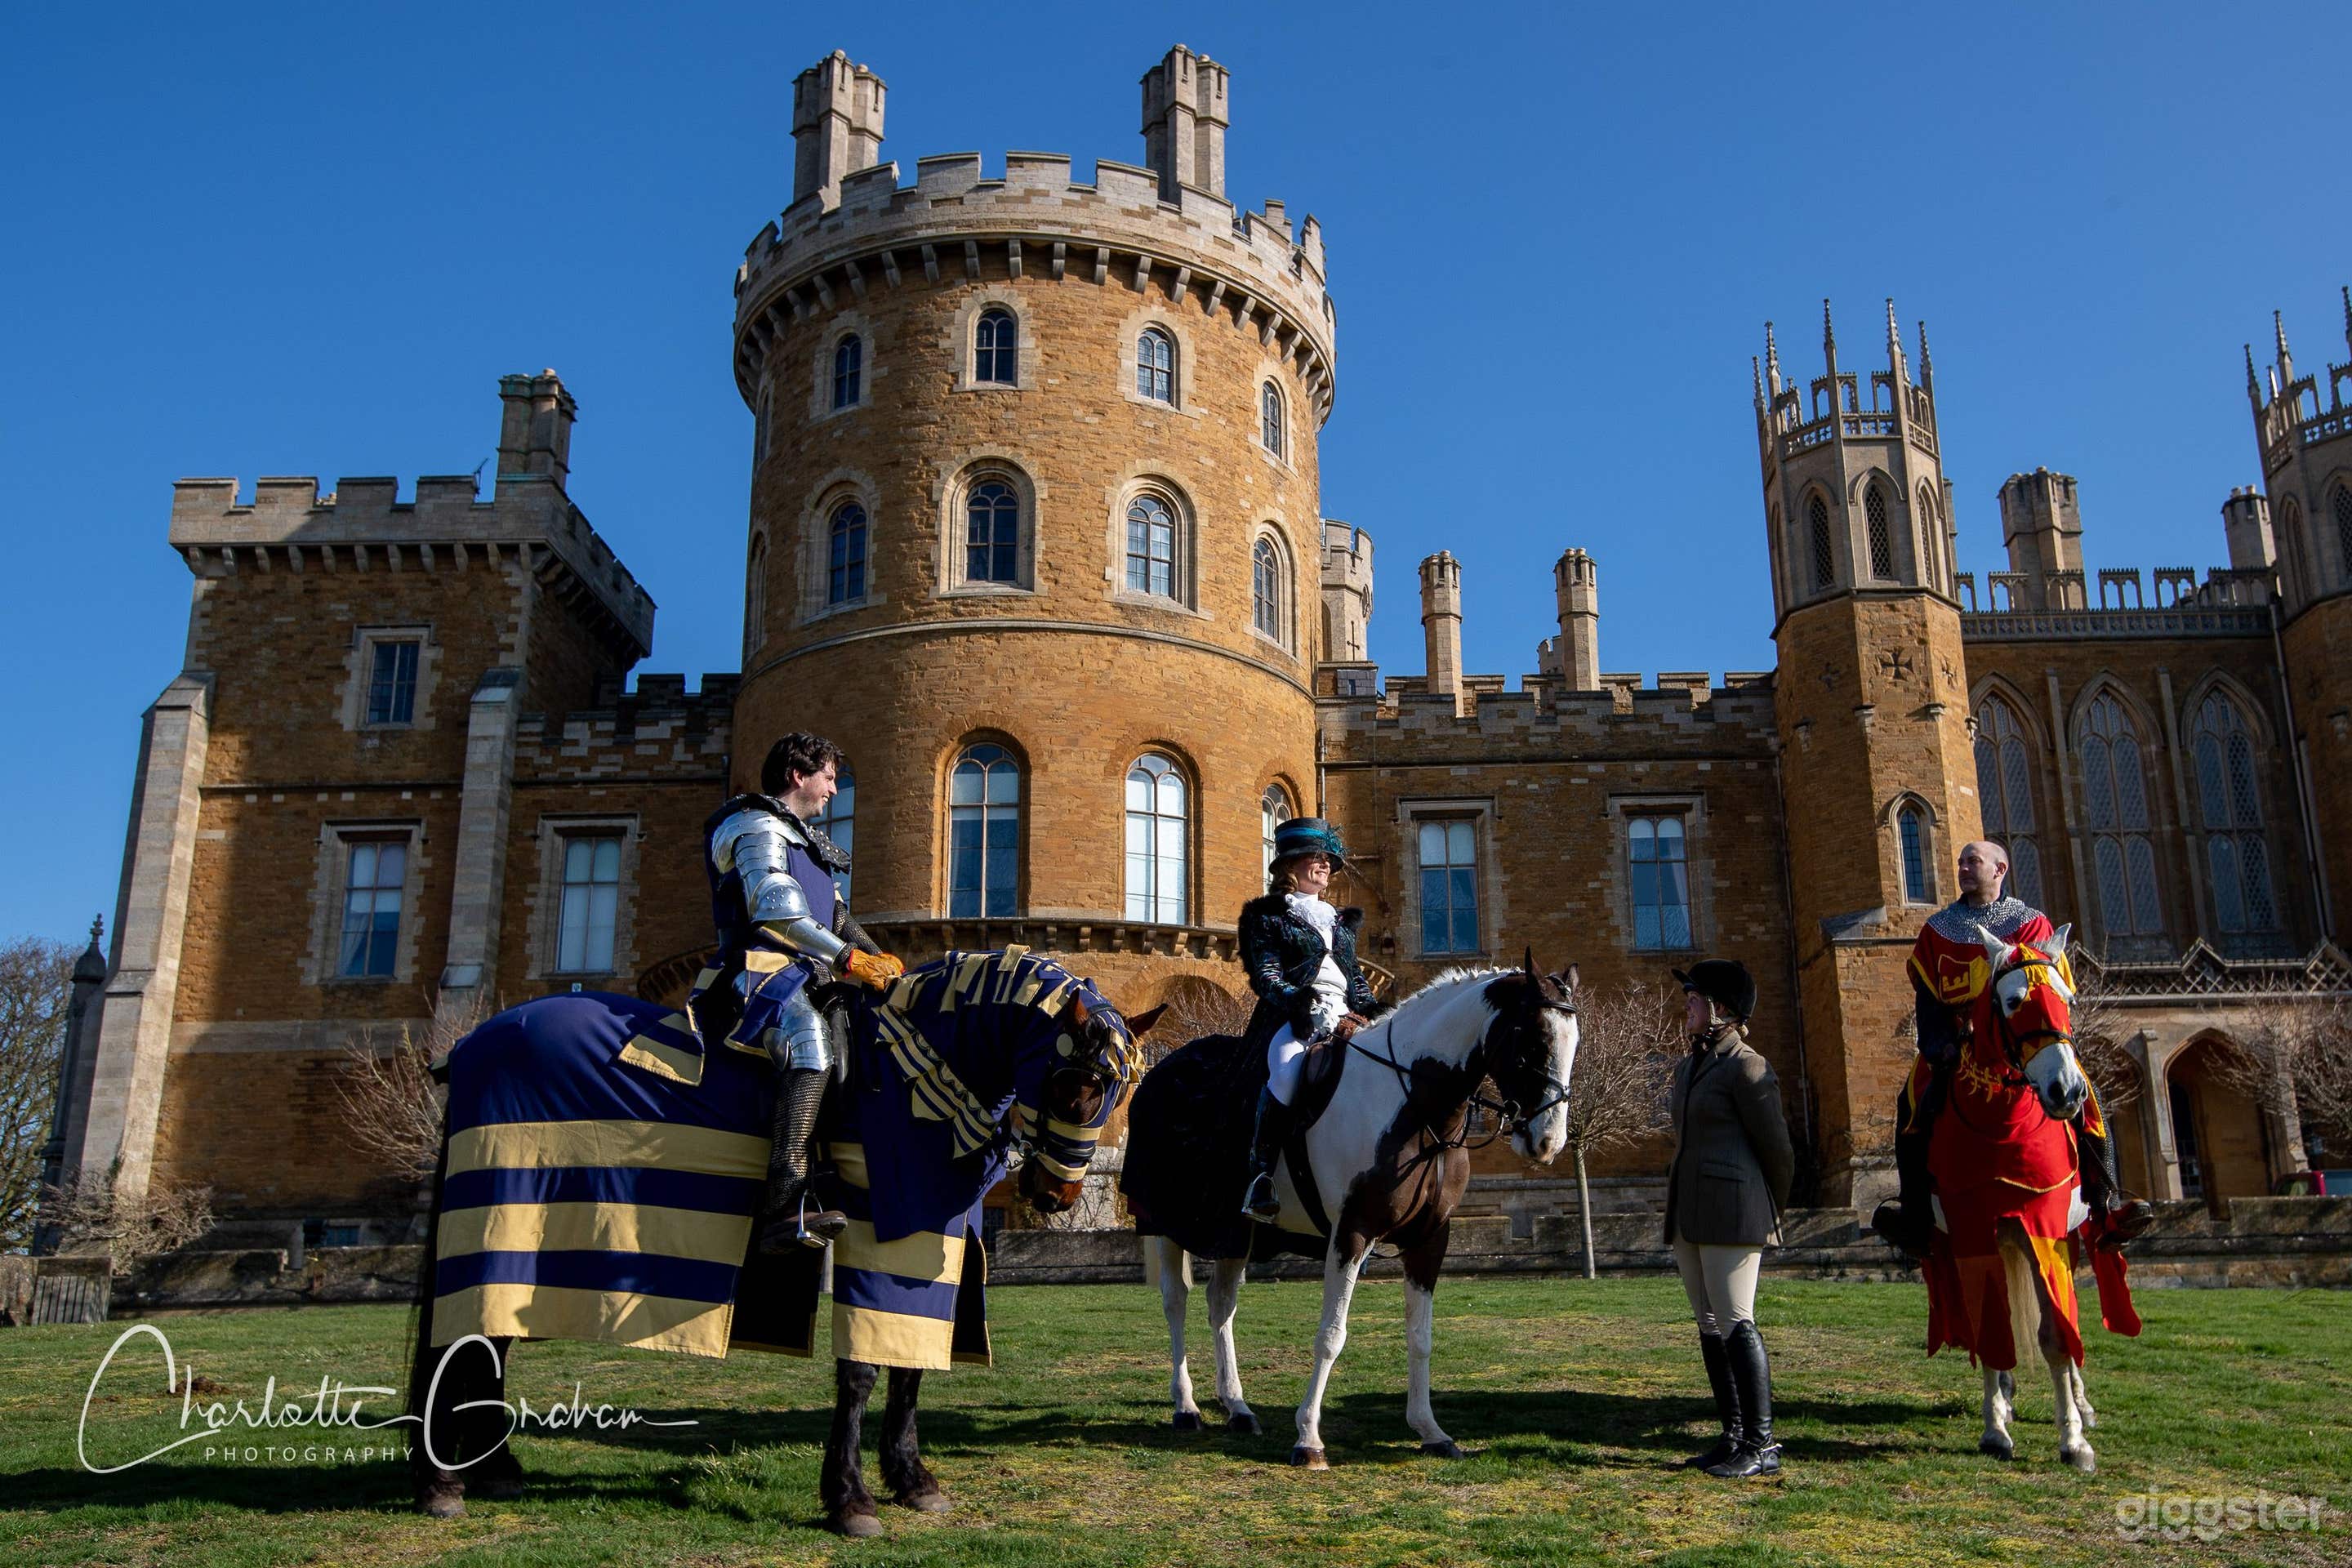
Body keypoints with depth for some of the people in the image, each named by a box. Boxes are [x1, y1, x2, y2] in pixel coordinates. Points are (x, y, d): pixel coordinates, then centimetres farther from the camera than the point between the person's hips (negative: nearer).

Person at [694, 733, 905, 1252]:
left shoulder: (801, 837, 29)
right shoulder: (758, 826, -2)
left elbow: (838, 918, 29)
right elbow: (775, 911, -18)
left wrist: (885, 965, 14)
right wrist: (850, 959, -19)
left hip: (807, 978, 11)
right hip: (763, 972, -11)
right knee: (812, 1035, -37)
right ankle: (788, 1212, -48)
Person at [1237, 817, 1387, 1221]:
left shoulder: (1340, 921, 30)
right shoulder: (1265, 915, 11)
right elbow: (1266, 976, -1)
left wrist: (1376, 1014, 7)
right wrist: (1302, 1005, -18)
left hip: (1346, 1018, 6)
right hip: (1292, 1018, -6)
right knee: (1288, 1065, -38)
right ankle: (1260, 1182, -36)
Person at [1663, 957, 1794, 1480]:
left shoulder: (1746, 1067, -10)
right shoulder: (1686, 1068, 15)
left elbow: (1776, 1148, -6)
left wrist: (1770, 1215, 4)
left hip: (1732, 1211, -9)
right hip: (1687, 1212, 9)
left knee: (1735, 1324, -7)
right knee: (1709, 1326, 10)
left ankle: (1762, 1446, 0)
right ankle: (1734, 1436, 17)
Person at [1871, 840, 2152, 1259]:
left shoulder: (2031, 924, 7)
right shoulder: (1938, 929, 11)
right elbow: (1927, 998, 6)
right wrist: (1940, 1046, -9)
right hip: (1958, 1043, 1)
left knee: (2084, 1100, -20)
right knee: (1915, 1100, -22)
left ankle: (2108, 1208, -9)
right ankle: (1915, 1214, -16)